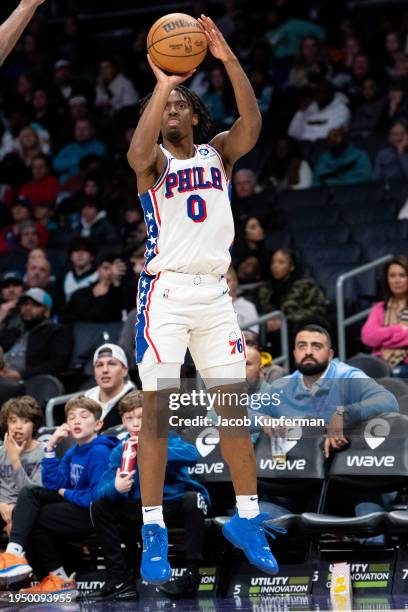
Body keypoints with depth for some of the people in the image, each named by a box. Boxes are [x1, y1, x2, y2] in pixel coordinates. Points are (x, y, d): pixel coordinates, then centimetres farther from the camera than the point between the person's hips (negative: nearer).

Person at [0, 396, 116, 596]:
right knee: (29, 493, -5)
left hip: (92, 514, -9)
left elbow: (97, 496, -24)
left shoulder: (99, 452, -16)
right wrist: (51, 447, -1)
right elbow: (53, 485, 5)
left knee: (32, 519, -9)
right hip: (75, 504, 9)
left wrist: (66, 493, -7)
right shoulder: (73, 452, 12)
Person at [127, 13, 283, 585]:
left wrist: (229, 59, -21)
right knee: (157, 410, -7)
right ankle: (154, 534, -6)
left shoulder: (219, 153, 11)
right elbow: (137, 153, -24)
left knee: (233, 407, 6)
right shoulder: (155, 161, 2)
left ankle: (247, 518, 16)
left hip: (214, 291, 4)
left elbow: (252, 123, -9)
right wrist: (163, 84, -26)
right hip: (165, 291, -4)